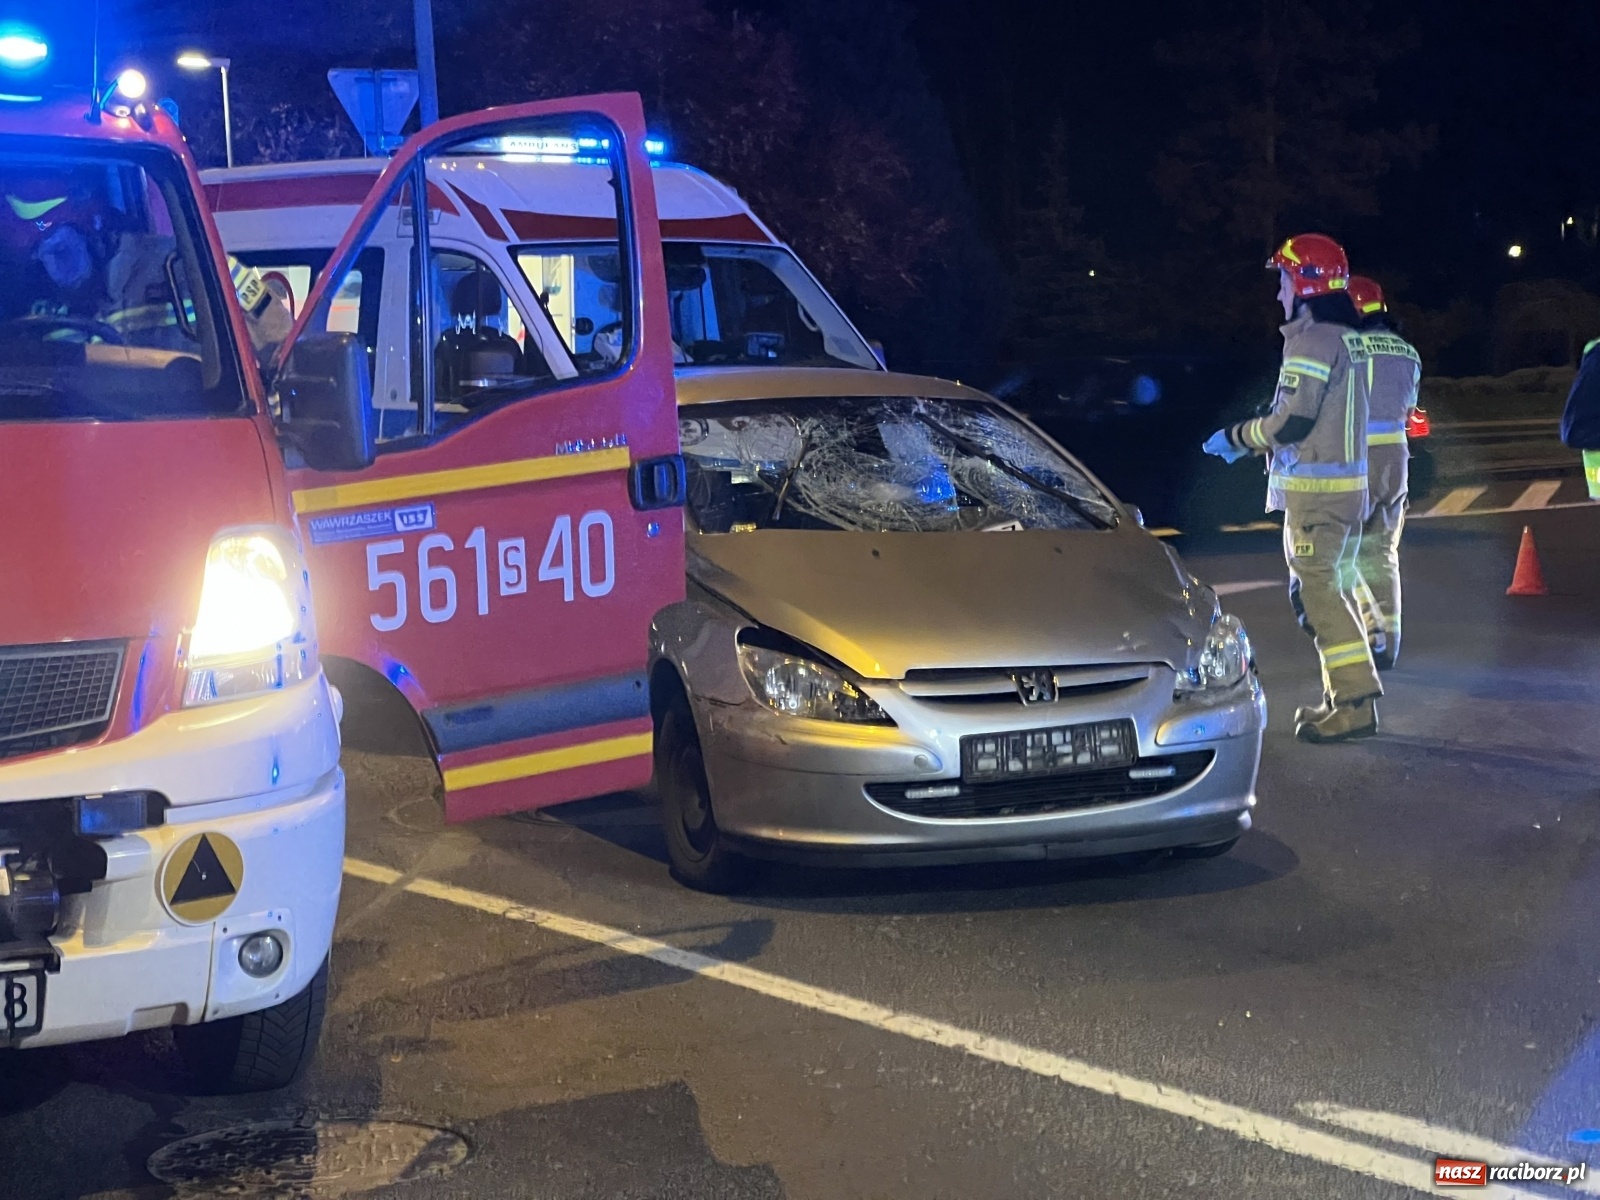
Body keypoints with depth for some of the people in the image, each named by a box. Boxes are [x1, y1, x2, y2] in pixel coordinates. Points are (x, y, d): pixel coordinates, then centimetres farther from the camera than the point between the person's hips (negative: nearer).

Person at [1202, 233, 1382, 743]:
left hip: (1315, 490, -10)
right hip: (1347, 484, 10)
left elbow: (1293, 420, -21)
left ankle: (1355, 702, -9)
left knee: (1318, 594, -7)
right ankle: (1346, 696, 20)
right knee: (1333, 590, 15)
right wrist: (1248, 441, 16)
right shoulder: (1348, 338, 14)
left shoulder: (1313, 340, -16)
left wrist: (1236, 437, -5)